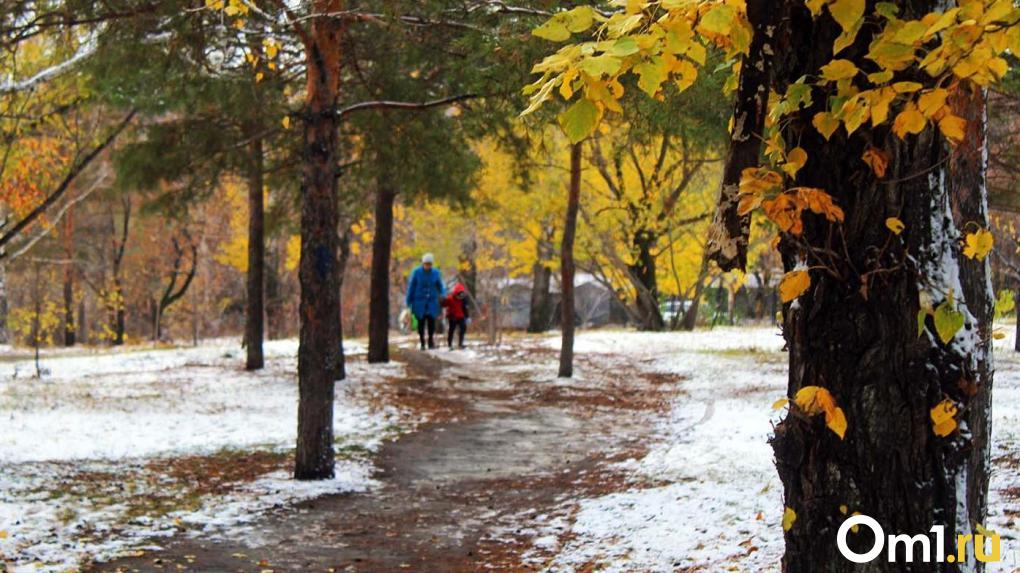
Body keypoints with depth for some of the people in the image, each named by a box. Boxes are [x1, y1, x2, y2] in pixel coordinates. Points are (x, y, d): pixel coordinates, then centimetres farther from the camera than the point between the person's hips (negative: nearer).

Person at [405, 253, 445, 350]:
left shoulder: (435, 273, 1)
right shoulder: (416, 272, -5)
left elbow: (440, 285, 9)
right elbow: (411, 287, 0)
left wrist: (443, 294, -11)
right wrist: (409, 302, 1)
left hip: (432, 302, 1)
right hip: (419, 302, -1)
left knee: (431, 320, -13)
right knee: (421, 322, -1)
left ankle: (430, 340, 5)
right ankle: (422, 343, 14)